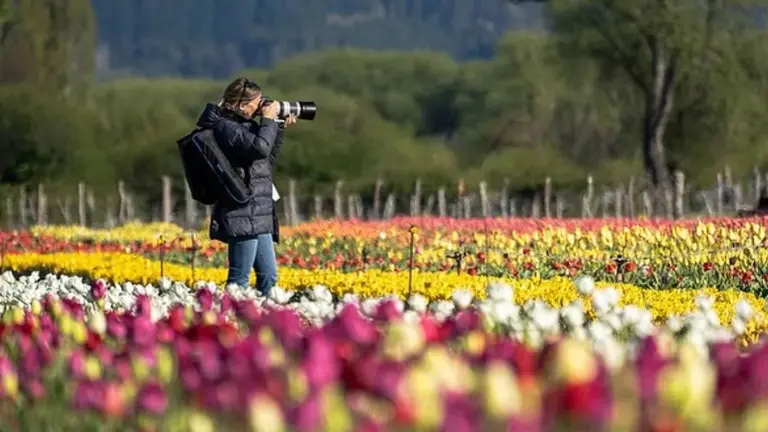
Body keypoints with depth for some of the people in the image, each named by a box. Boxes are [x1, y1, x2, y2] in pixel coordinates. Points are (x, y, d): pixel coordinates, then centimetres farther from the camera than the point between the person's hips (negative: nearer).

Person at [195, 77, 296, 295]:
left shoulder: (239, 125, 18)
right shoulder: (225, 126, -12)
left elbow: (268, 161, 28)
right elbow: (260, 146, -27)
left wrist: (279, 128, 19)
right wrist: (268, 120, -10)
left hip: (258, 215, 10)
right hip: (243, 214, -10)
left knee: (268, 275, 9)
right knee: (240, 277, -10)